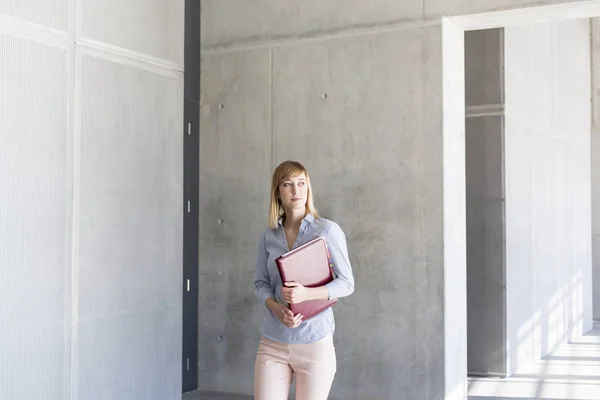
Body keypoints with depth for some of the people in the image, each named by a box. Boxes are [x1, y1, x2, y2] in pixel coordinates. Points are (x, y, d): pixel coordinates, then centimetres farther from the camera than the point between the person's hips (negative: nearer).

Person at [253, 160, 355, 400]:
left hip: (315, 341, -2)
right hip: (273, 343, 3)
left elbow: (347, 283, -4)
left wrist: (306, 293, -20)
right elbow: (260, 283, 8)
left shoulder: (328, 230, -4)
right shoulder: (268, 236, 7)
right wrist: (277, 309, -13)